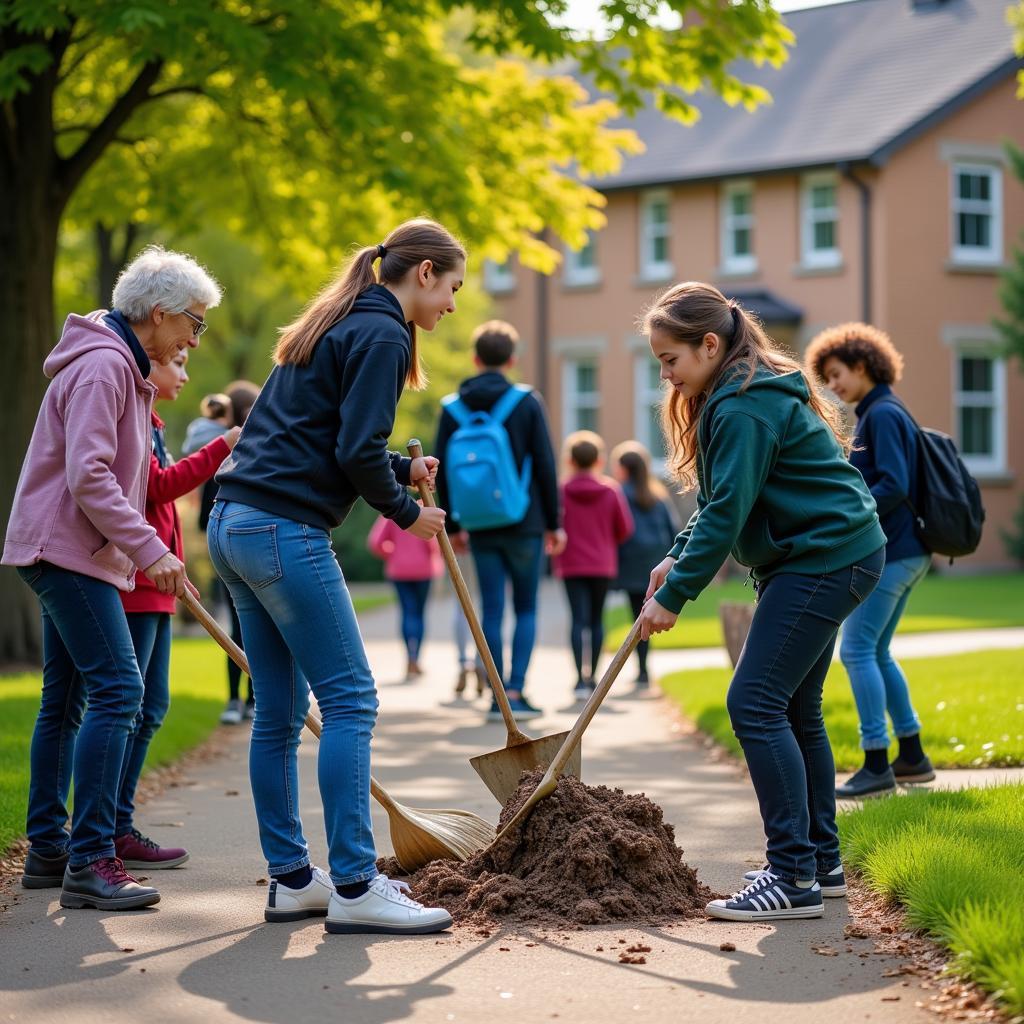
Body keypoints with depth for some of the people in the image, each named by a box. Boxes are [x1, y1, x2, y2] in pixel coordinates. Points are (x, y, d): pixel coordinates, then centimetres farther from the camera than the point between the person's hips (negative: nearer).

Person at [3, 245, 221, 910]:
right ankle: (90, 861, -19)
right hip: (66, 549, -11)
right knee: (117, 688, -17)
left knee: (67, 698, 12)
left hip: (70, 554, 11)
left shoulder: (125, 368, 19)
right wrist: (149, 549, -24)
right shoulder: (102, 366, -15)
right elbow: (87, 475, -23)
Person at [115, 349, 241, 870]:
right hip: (132, 584, -11)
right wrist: (221, 447, -19)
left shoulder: (145, 420, 22)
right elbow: (155, 486, -20)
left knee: (151, 706, 11)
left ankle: (117, 829, 14)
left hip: (152, 586, 11)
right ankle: (113, 833, -5)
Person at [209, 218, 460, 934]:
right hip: (285, 532, -10)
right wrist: (407, 513, 0)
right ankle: (354, 888, -10)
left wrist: (404, 468, 16)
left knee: (279, 713, 11)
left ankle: (291, 878, 15)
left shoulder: (338, 324, 22)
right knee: (350, 699, -8)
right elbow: (356, 452, -16)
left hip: (235, 527, 10)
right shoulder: (381, 334, -8)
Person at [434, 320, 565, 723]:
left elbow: (441, 472, 4)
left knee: (491, 610, 6)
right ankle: (515, 692, -2)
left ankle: (498, 696, 5)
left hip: (481, 528, 2)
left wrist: (452, 525, 13)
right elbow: (545, 466, -4)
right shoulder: (527, 402, -3)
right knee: (526, 609, 8)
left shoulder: (453, 408, 4)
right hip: (524, 524, -2)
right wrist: (555, 522, 3)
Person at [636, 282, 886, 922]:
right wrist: (678, 558, 6)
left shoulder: (745, 408, -18)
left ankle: (794, 878, -15)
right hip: (828, 558, 11)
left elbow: (726, 512, -21)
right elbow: (721, 502, 19)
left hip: (824, 559, -11)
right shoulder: (741, 396, 15)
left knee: (755, 703, -14)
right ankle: (823, 862, 22)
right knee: (793, 709, 15)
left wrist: (674, 595, -17)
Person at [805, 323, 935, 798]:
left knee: (857, 650, -8)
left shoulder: (883, 414, -13)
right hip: (904, 552, 10)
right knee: (876, 653, 15)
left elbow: (894, 487, -21)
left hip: (887, 554, -10)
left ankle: (876, 765, -7)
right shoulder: (876, 414, 17)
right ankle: (912, 757, 20)